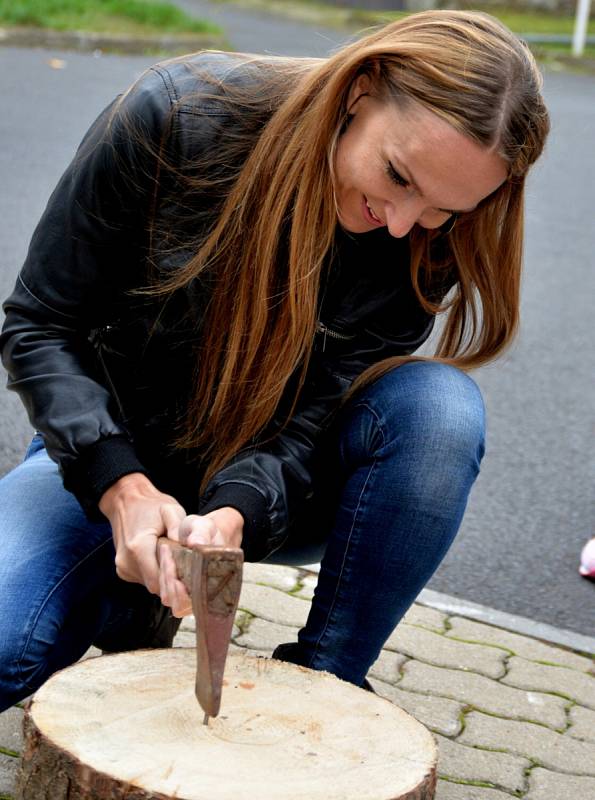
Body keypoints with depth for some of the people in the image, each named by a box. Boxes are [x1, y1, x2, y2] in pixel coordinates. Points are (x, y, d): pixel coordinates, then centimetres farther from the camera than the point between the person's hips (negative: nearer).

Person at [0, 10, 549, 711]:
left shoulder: (428, 246, -18)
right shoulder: (174, 117, -23)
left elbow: (309, 420, -20)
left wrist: (234, 513, -42)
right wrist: (122, 488, -31)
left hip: (272, 481, 2)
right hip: (110, 455, -1)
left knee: (438, 405, -29)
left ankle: (322, 681, -13)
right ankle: (131, 596, 8)